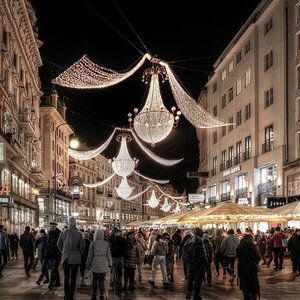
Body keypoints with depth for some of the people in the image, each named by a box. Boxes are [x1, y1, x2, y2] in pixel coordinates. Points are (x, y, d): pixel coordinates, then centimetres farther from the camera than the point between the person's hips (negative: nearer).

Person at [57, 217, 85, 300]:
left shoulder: (63, 233, -3)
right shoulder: (79, 234, -8)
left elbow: (59, 244, 3)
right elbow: (82, 246, -7)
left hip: (65, 258, 2)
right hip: (75, 259, -2)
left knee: (66, 277, 13)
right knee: (73, 278, 2)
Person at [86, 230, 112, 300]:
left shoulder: (93, 243, -4)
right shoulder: (106, 243, 0)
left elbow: (90, 254, 0)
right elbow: (108, 254, 4)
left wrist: (88, 264, 8)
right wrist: (109, 264, 14)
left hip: (95, 263, -1)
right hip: (104, 263, 1)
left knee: (95, 279, 14)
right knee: (101, 280, 3)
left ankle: (94, 294, 15)